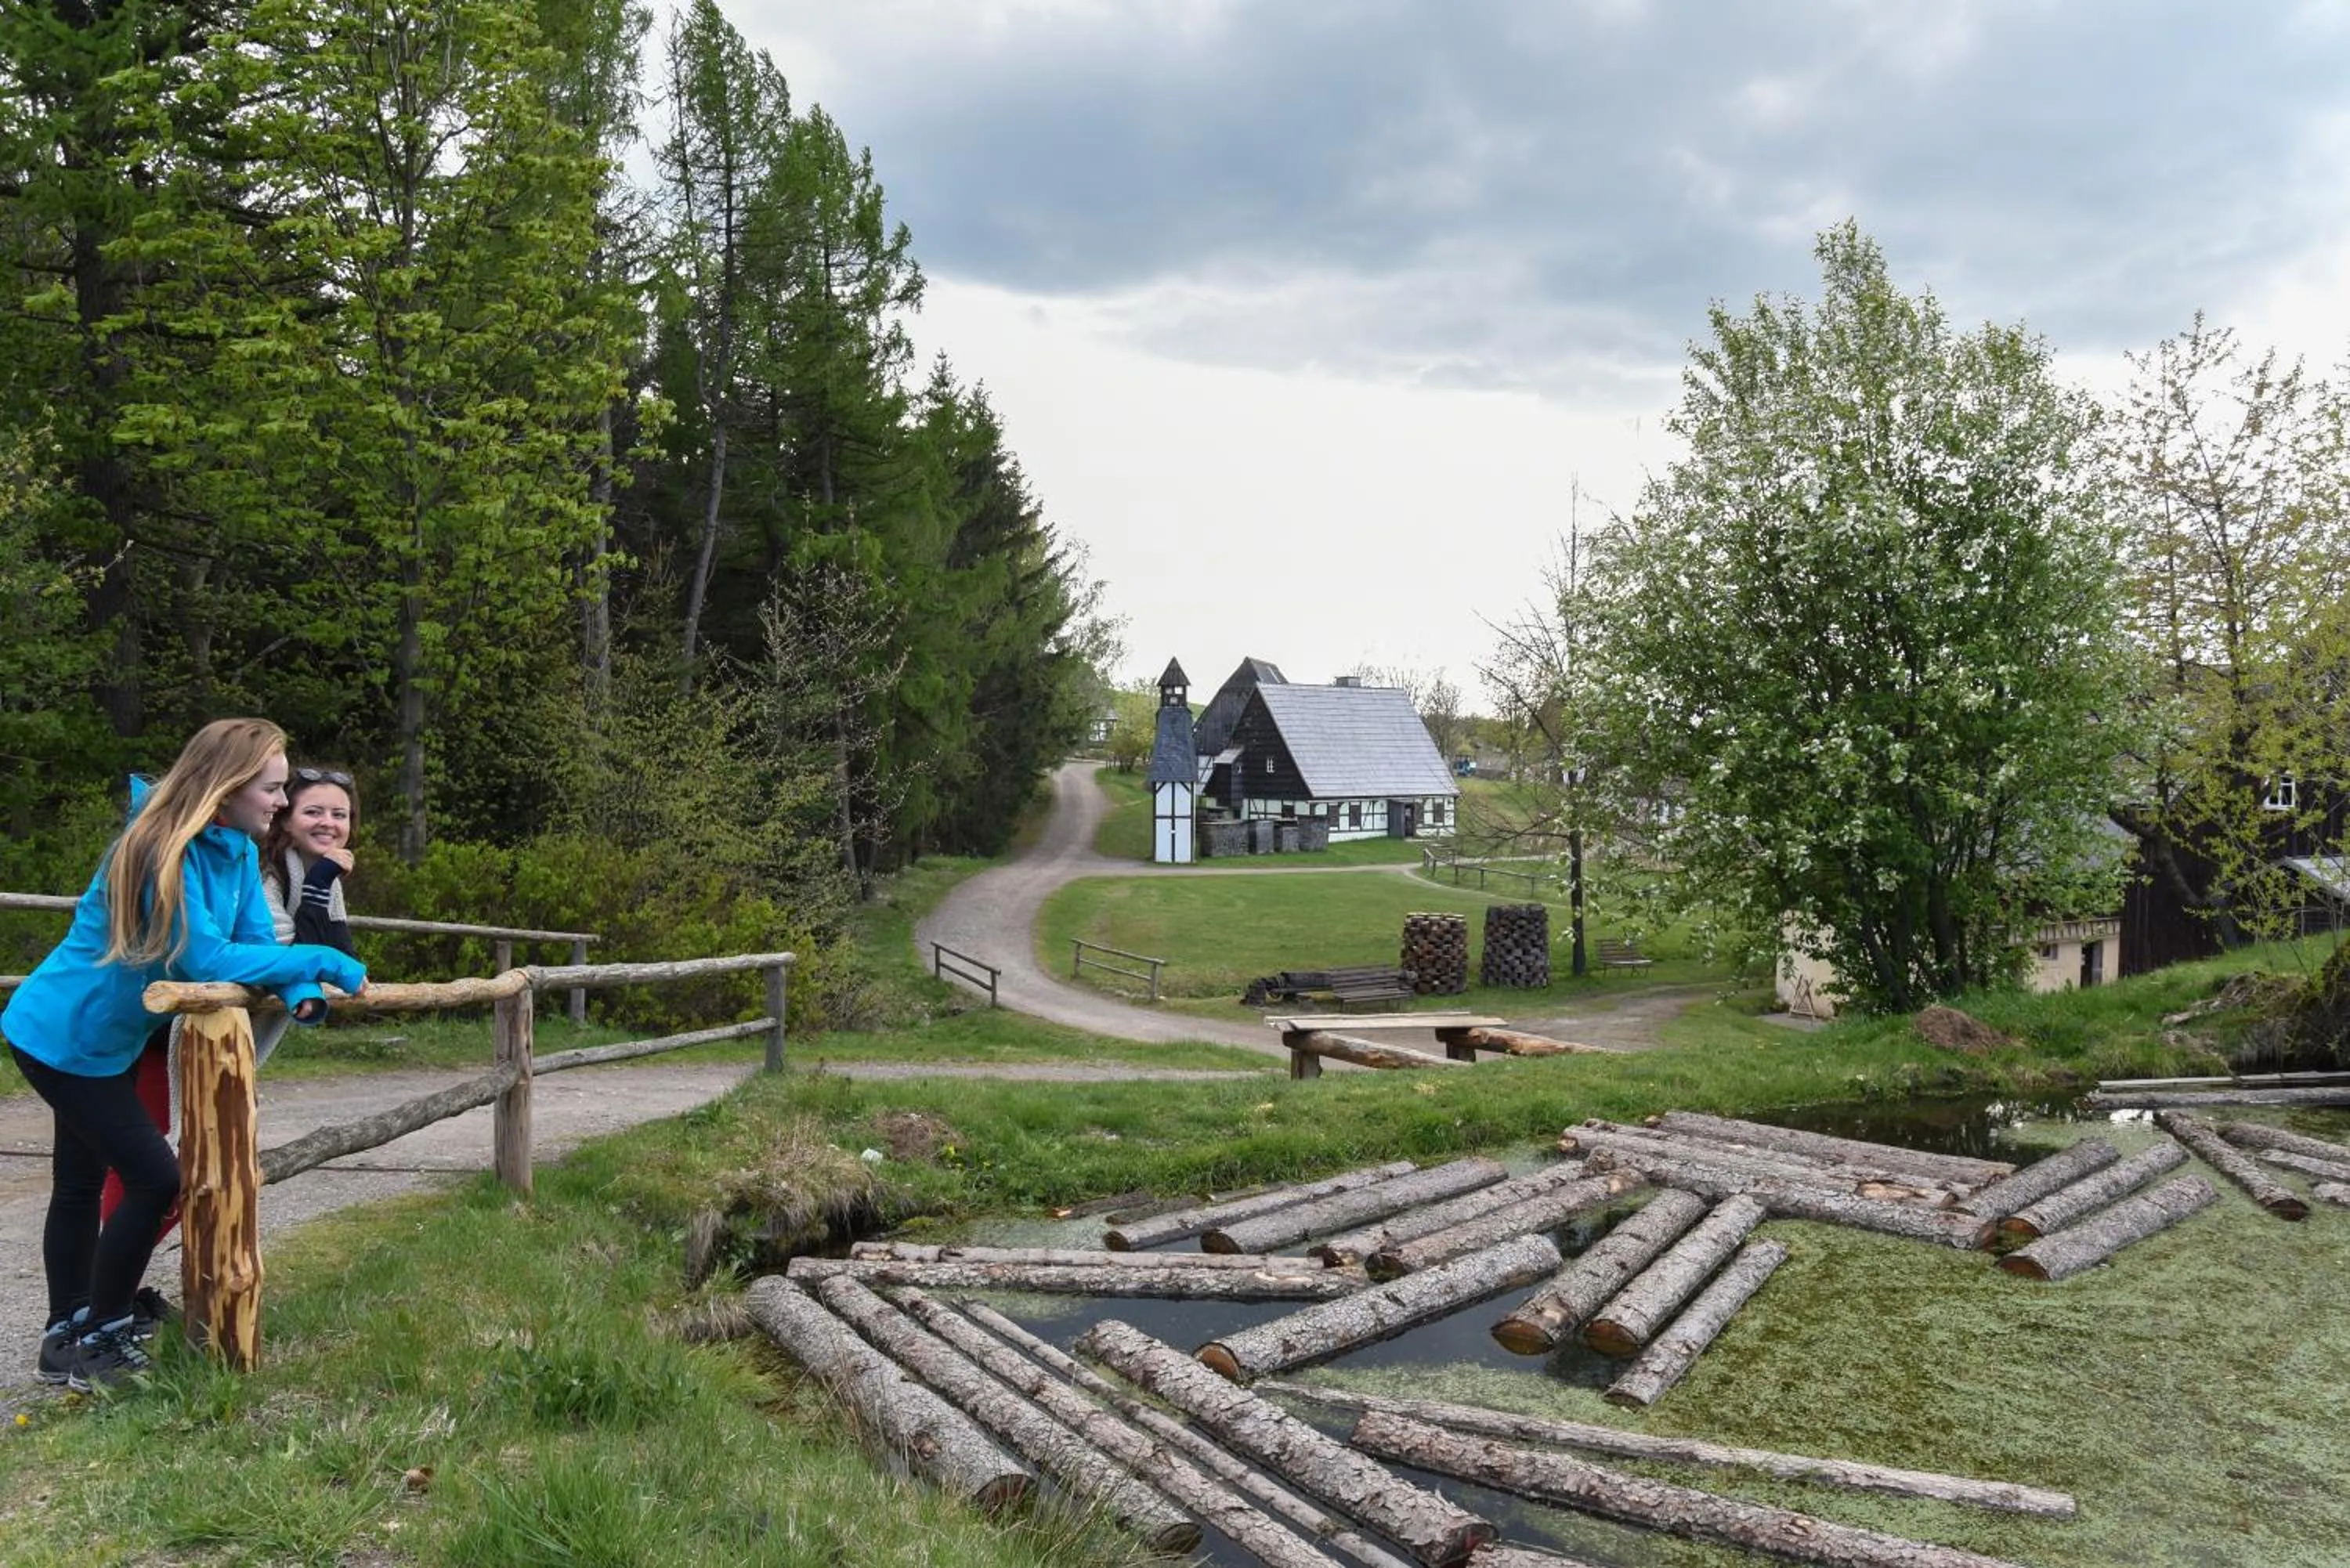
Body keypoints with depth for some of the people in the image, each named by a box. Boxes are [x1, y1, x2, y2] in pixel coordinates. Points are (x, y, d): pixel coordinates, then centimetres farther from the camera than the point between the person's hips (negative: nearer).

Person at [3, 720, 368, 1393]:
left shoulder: (237, 850, -3)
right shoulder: (164, 851, -29)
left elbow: (257, 941, -5)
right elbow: (207, 960, -34)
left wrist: (302, 993, -24)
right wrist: (320, 962, -30)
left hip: (93, 1038, 9)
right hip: (65, 1037, -9)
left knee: (82, 1182, 17)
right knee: (155, 1179, -7)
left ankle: (66, 1339, 30)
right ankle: (99, 1341, 8)